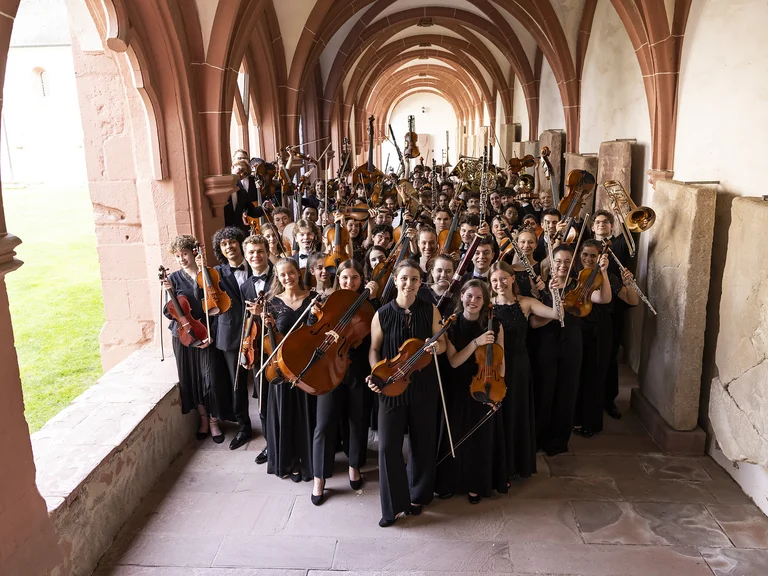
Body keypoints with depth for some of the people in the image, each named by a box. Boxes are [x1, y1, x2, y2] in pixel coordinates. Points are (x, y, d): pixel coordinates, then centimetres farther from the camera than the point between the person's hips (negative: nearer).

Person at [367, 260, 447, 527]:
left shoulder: (430, 310, -4)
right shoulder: (382, 314, -7)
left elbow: (442, 342, 4)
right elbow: (374, 350, 2)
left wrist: (436, 347, -20)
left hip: (424, 387, 1)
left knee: (422, 444, 13)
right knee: (388, 446, -3)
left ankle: (417, 496, 36)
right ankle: (393, 504, 15)